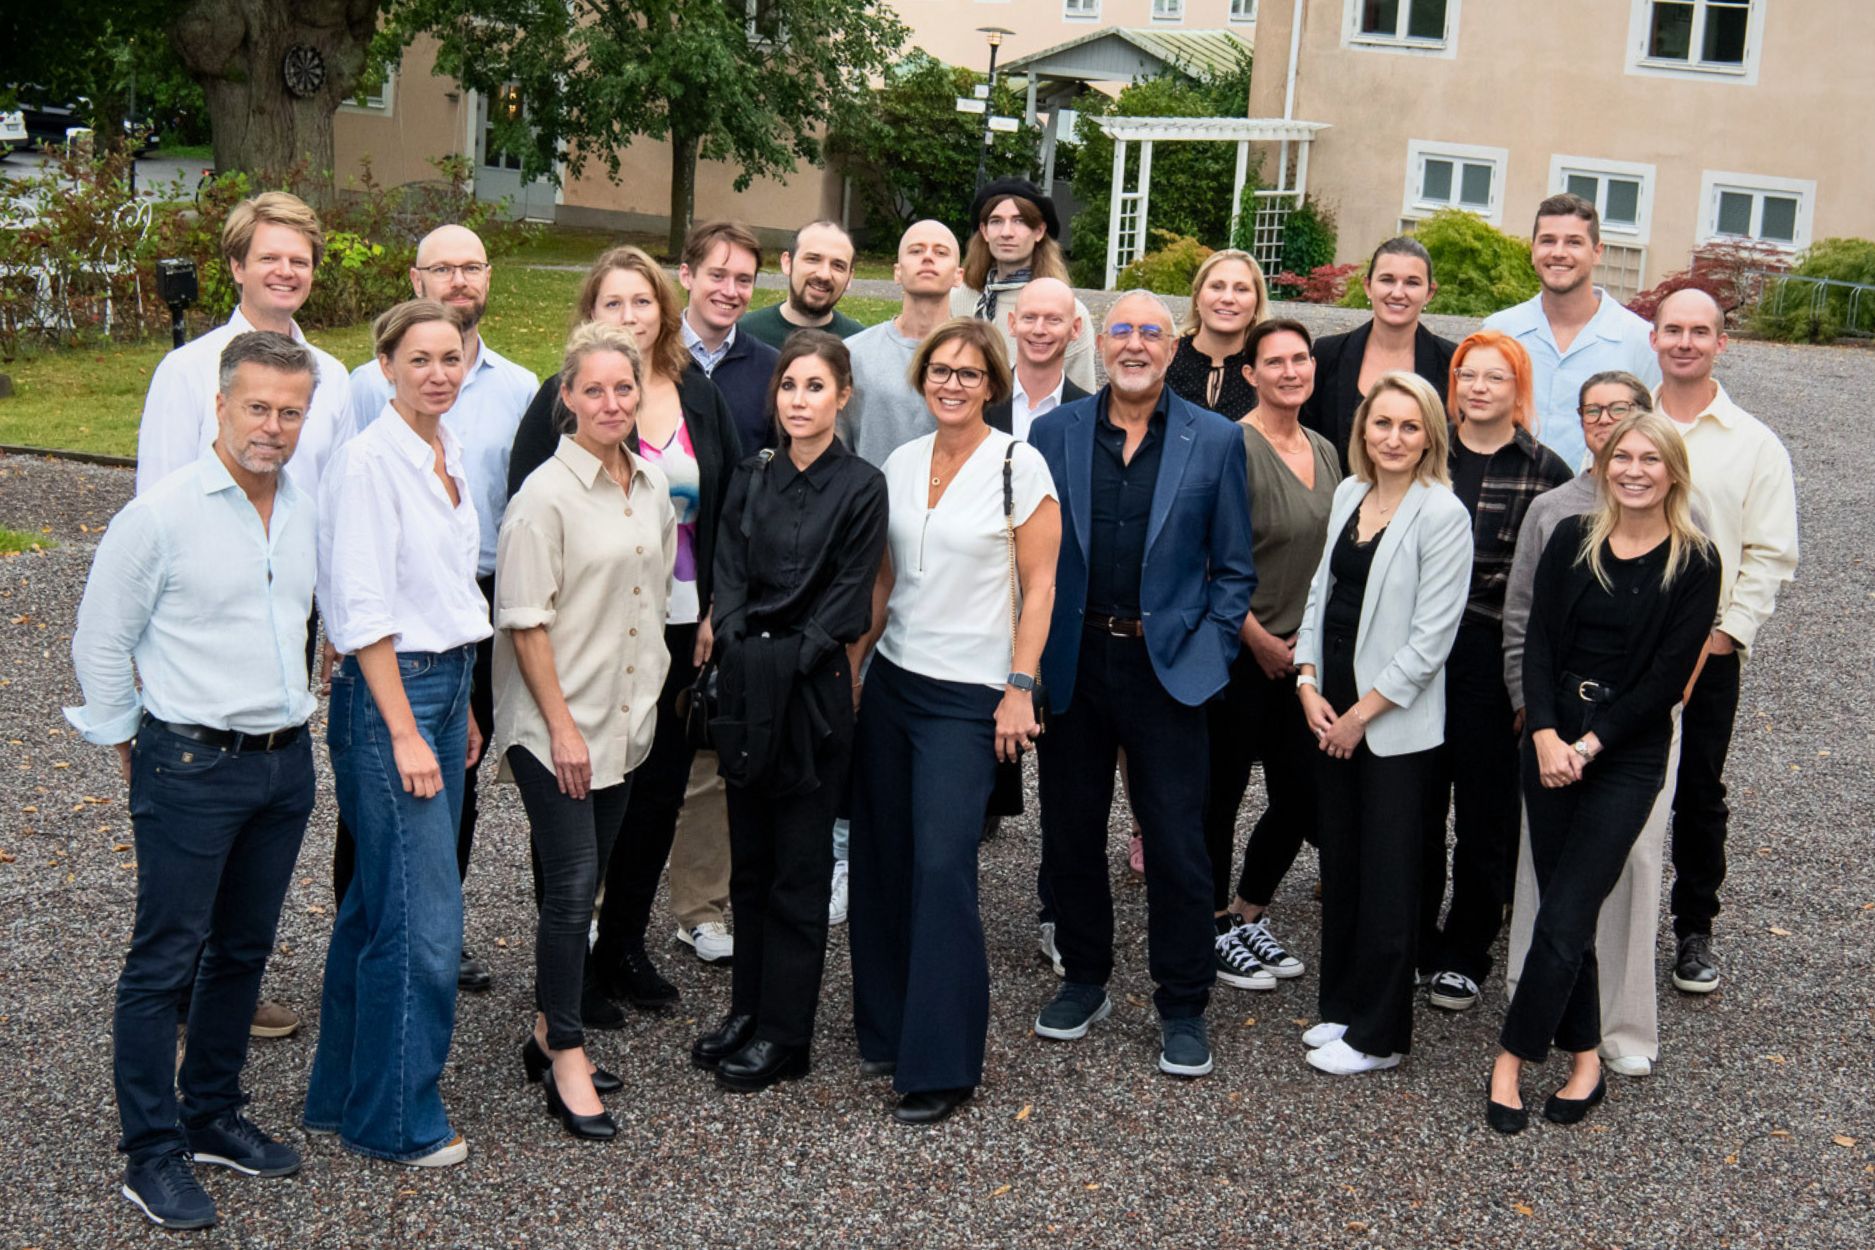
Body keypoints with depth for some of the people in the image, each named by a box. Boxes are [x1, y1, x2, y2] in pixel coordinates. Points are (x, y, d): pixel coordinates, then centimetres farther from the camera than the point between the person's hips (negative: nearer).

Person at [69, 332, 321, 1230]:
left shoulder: (304, 514, 6)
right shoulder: (160, 515, -12)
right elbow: (100, 645, -5)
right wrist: (135, 753, 1)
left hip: (284, 761, 6)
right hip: (191, 767, -6)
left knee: (243, 951, 16)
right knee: (166, 961, 0)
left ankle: (213, 1117, 30)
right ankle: (152, 1155, 9)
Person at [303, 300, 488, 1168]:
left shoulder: (447, 454, 12)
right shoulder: (369, 460, -14)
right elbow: (365, 610, -17)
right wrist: (405, 734, -18)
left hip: (444, 683, 8)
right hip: (386, 694, -8)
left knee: (379, 904, 15)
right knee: (422, 917, -5)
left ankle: (343, 1095, 26)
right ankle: (395, 1119, 8)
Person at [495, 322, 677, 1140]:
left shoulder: (653, 489, 8)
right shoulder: (545, 496, -12)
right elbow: (525, 621, -14)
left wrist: (647, 697, 13)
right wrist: (562, 726, -15)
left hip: (626, 722, 6)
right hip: (553, 726, -6)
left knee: (585, 882, 13)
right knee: (571, 885, -6)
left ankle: (550, 1033, 26)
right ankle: (567, 1063, 4)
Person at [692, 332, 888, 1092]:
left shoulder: (860, 487, -5)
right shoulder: (752, 481, 10)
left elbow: (847, 600, -8)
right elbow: (729, 579, 5)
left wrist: (785, 660, -14)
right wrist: (740, 654, -9)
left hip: (814, 693, -5)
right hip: (745, 691, 5)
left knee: (799, 871, 2)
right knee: (749, 863, 13)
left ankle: (784, 1035, 10)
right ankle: (747, 1010, 24)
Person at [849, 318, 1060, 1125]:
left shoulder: (1019, 467, -6)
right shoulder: (901, 463, 8)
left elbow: (1039, 586, -6)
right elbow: (883, 580, 14)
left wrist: (1020, 689, -11)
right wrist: (853, 665, 9)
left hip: (968, 695, -5)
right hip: (891, 683, 5)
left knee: (942, 866, -9)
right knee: (884, 860, 8)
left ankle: (941, 1065, -1)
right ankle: (887, 1029, 22)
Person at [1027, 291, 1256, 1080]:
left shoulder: (1216, 441, 0)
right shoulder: (1052, 434, 4)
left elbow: (1233, 567, 4)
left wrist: (1210, 653, -7)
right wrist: (1030, 656, -2)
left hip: (1167, 669, -2)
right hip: (1071, 664, 2)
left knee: (1178, 849, 2)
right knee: (1071, 836, 12)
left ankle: (1182, 1008, 15)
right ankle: (1084, 982, 30)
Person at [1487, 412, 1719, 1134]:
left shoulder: (1694, 564, -4)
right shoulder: (1572, 539, 4)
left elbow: (1668, 678, -7)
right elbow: (1538, 641, 1)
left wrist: (1588, 744, -12)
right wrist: (1545, 734, -12)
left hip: (1628, 755, -3)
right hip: (1550, 741, 3)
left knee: (1564, 916, -8)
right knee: (1566, 913, 6)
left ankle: (1513, 1059, 3)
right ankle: (1584, 1057, 19)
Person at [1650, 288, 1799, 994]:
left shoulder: (1755, 445, 2)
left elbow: (1769, 557, 0)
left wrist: (1726, 632, -8)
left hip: (1709, 649, -1)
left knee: (1699, 796, 5)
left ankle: (1694, 931, 19)